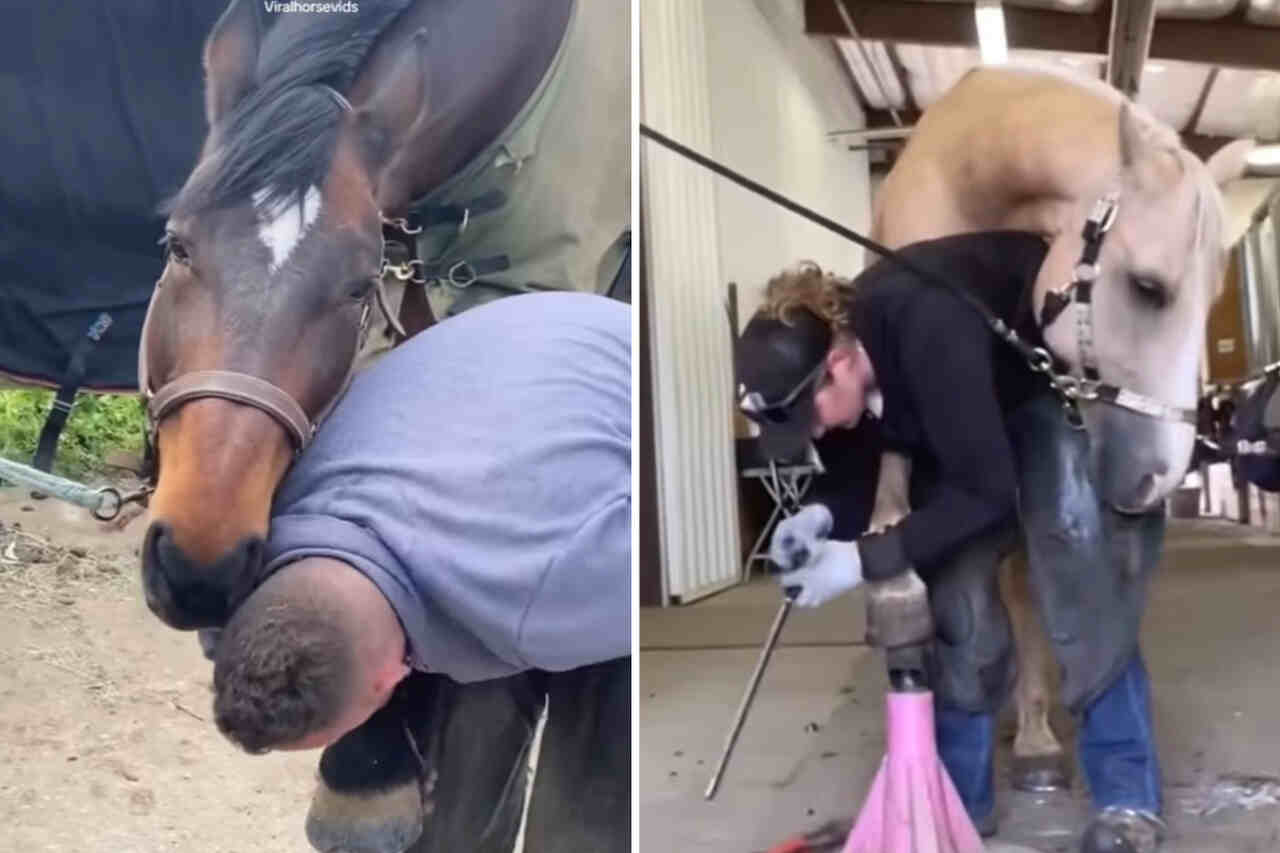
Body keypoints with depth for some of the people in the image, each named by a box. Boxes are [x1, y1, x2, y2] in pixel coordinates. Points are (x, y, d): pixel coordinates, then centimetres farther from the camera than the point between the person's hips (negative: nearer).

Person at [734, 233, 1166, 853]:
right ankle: (959, 799, 9)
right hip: (978, 398, 7)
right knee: (950, 585, -1)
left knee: (1083, 587, -15)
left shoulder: (928, 330, -42)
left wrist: (866, 559, -37)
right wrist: (826, 515, -21)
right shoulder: (839, 340, -19)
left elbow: (984, 490, -36)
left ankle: (1127, 801, 0)